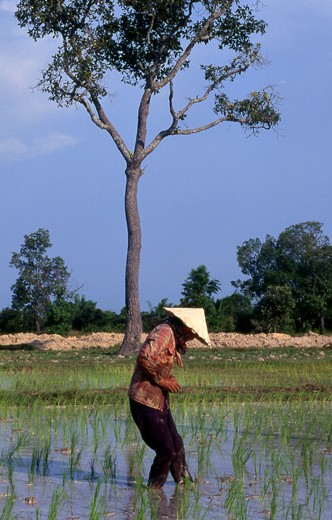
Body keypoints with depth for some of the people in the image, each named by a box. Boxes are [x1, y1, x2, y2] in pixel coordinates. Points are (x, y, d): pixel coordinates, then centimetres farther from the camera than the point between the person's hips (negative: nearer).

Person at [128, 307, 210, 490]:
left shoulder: (172, 338, 15)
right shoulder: (164, 332, -17)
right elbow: (144, 358, -31)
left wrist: (168, 381, 5)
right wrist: (162, 380, -20)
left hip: (159, 400, 10)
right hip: (146, 401, -10)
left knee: (177, 446, 15)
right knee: (166, 451, -5)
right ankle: (153, 489, 10)